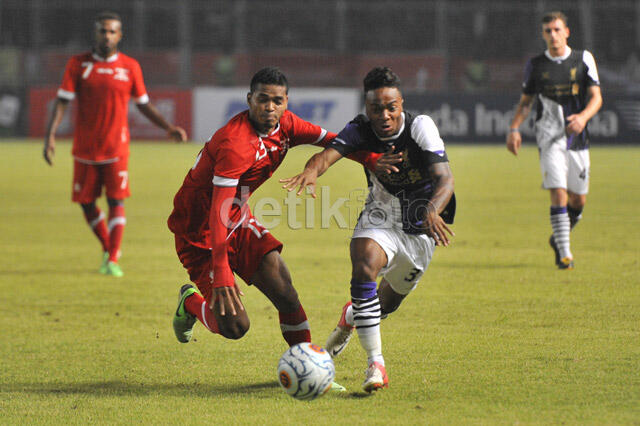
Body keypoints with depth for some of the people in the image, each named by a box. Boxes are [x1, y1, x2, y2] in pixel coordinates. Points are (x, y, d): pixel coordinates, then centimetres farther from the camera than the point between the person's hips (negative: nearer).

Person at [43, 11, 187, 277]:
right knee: (86, 203, 6)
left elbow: (144, 104, 12)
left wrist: (168, 128, 1)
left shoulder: (130, 67, 3)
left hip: (116, 148, -1)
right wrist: (50, 135, -14)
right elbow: (62, 101, -2)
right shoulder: (78, 64, 1)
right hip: (84, 149, 1)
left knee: (116, 201, -9)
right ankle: (107, 248, 28)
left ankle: (113, 260, -5)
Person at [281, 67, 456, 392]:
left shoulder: (420, 127, -24)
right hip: (379, 220, 0)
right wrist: (312, 170, -59)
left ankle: (352, 316, 53)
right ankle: (375, 364, -27)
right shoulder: (361, 131, -17)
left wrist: (432, 211, -53)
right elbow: (330, 153, -35)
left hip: (420, 231, 0)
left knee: (389, 301, 14)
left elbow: (445, 179, -32)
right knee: (364, 267, -31)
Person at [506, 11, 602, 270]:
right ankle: (564, 254, -13)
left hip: (578, 140, 2)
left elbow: (596, 97, -2)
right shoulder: (535, 65, 6)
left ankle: (559, 238, 34)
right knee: (559, 194, -17)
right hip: (550, 139, -2)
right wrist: (514, 128, -1)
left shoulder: (584, 59, 4)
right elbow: (526, 101, 15)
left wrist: (583, 117, -22)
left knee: (578, 201, 6)